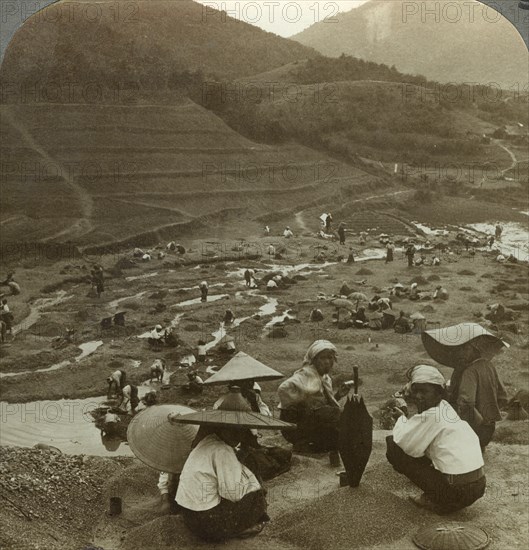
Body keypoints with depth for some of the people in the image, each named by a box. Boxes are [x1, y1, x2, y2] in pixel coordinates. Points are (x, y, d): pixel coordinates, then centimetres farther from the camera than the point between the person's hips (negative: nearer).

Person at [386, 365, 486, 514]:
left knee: (393, 447, -3)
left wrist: (401, 417, 3)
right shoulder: (445, 407, 11)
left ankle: (434, 501, 1)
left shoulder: (430, 416, -14)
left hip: (457, 490, -9)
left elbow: (401, 440, -12)